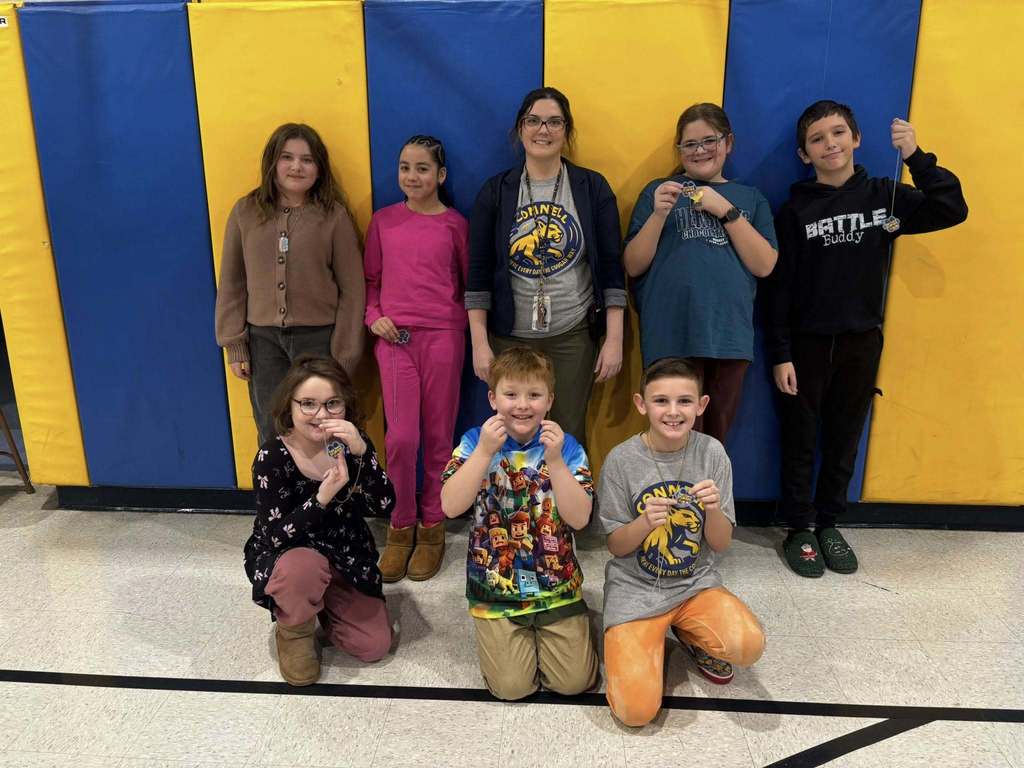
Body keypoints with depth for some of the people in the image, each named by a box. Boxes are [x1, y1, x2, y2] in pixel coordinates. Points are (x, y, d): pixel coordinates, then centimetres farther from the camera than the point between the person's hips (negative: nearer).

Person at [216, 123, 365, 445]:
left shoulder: (334, 216, -3)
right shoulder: (245, 212, 3)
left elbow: (352, 290, -2)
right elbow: (231, 283, 8)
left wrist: (344, 356, -4)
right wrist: (235, 345, 3)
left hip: (319, 337, -2)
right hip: (263, 339, 2)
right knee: (272, 436, 9)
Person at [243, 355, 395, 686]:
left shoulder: (351, 443, -11)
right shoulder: (272, 456, -21)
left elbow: (384, 507, -21)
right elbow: (277, 535, -26)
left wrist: (361, 452, -36)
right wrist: (322, 498, -42)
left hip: (346, 559, 4)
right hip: (286, 558, -3)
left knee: (375, 646, -6)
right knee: (304, 567, -39)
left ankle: (321, 603, 23)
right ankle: (293, 630, -4)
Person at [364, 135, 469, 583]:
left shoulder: (455, 224, 3)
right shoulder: (383, 220, 8)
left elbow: (471, 284, 8)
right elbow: (371, 279, 14)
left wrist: (467, 325, -5)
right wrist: (373, 316, -2)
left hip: (443, 337, -1)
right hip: (395, 339, 1)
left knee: (438, 436, 6)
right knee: (400, 438, -4)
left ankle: (432, 528, 22)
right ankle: (401, 526, 17)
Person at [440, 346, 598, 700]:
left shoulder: (565, 446, -7)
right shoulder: (476, 441, -7)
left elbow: (579, 518, -17)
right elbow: (450, 507, -19)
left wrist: (554, 460, -26)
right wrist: (485, 452, -26)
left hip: (557, 586, 1)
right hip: (494, 588, 0)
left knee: (575, 681, 1)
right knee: (512, 686, -3)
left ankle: (540, 629, 29)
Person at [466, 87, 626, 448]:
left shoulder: (593, 188, 1)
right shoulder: (495, 191, 2)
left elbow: (612, 268, 0)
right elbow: (478, 273, 1)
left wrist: (614, 338, -5)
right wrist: (479, 343, -4)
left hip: (574, 335, 0)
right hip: (510, 336, 1)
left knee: (570, 435, 4)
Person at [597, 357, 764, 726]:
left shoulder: (711, 453, -7)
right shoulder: (621, 460, -12)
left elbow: (720, 544, -1)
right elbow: (616, 546, -4)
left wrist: (714, 510, -23)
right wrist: (645, 522, -25)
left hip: (696, 582, 2)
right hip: (635, 587, -1)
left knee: (749, 645, -28)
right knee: (636, 709, -17)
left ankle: (691, 635, 8)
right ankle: (637, 641, 17)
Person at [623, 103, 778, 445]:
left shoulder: (750, 198, 14)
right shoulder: (659, 191, 9)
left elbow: (764, 266, 1)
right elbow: (633, 267, 2)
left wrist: (726, 210, -7)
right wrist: (659, 215, -12)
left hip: (729, 336, 3)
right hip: (672, 337, -2)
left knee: (715, 441, 11)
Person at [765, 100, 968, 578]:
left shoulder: (885, 195, 3)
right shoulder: (795, 211, -4)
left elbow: (952, 211, -8)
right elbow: (778, 289, -6)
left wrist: (916, 158, -15)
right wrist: (780, 355, -10)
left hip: (861, 341, 2)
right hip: (806, 342, -2)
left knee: (844, 440, 11)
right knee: (800, 440, 6)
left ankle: (829, 524, 27)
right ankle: (800, 528, 20)